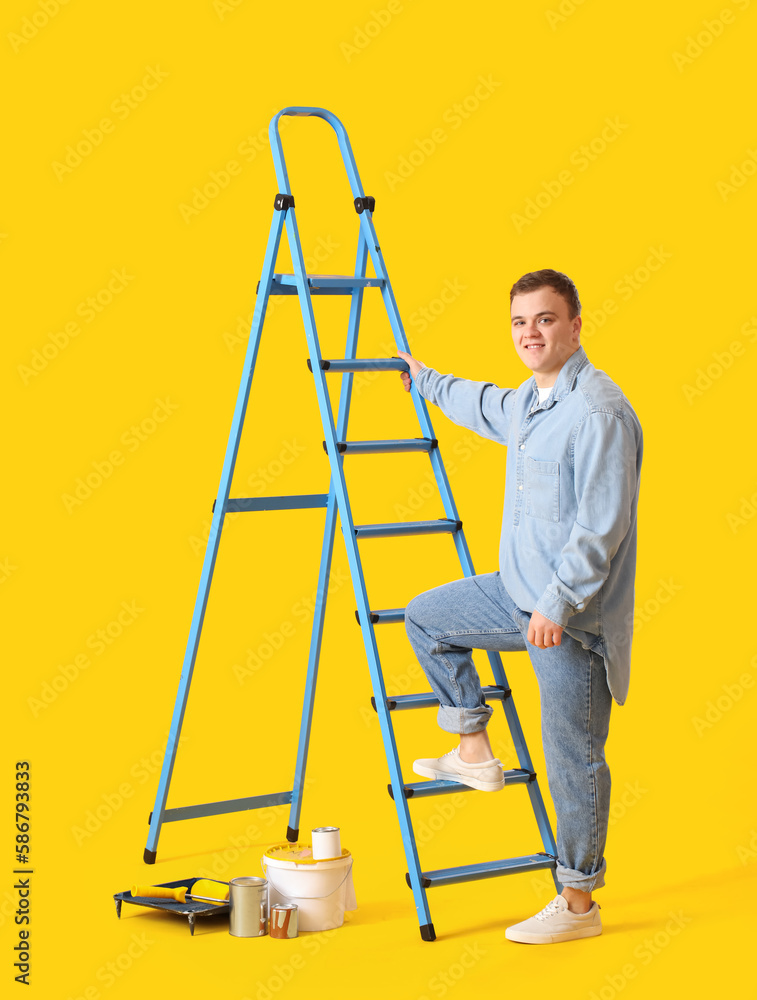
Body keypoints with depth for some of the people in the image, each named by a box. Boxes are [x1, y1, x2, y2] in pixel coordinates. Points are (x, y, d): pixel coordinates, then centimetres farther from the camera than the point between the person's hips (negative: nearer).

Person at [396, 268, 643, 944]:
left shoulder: (598, 411, -20)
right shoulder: (528, 400, 11)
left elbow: (601, 526, -24)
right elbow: (488, 409, 35)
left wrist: (559, 605, -25)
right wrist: (424, 379, 48)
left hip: (573, 615, -9)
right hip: (521, 592, 9)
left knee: (573, 757, -2)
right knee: (427, 617, 20)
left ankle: (579, 902, 11)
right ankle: (476, 751, 23)